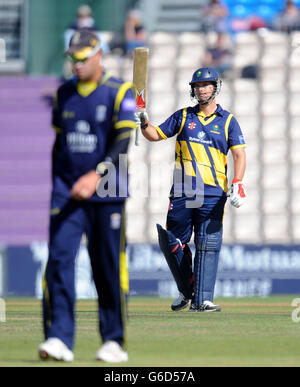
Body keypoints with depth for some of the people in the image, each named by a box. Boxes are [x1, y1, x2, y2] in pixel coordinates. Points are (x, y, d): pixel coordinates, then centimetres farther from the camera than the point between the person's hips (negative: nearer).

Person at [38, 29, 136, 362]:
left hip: (106, 195, -3)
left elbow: (122, 141, -13)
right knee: (58, 260, -11)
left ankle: (114, 341, 12)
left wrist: (96, 175, -26)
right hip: (67, 192, 3)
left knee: (109, 268, 1)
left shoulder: (120, 93, -3)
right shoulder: (64, 93, 12)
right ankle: (59, 339, -14)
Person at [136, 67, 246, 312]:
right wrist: (143, 124, -6)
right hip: (182, 192, 2)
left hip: (213, 193, -2)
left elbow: (239, 154, 0)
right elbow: (155, 135, 15)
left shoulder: (227, 121, 7)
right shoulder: (183, 116, 13)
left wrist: (237, 184, -14)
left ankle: (202, 299, -7)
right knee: (174, 242, 2)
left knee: (208, 245, -7)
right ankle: (186, 292, 19)